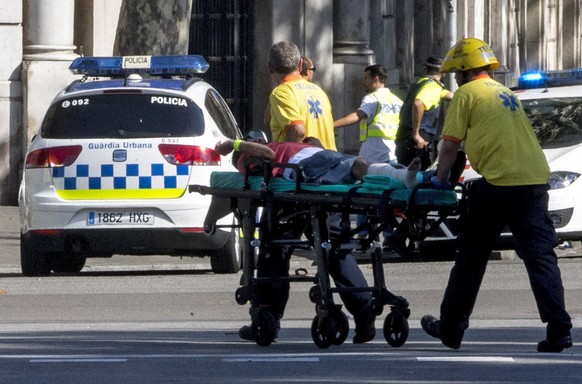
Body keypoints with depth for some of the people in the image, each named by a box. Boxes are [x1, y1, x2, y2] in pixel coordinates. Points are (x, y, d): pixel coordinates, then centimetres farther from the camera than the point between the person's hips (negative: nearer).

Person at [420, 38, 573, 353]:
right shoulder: (505, 93, 26)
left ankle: (451, 327, 18)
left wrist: (440, 179, 16)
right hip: (536, 180, 6)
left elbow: (450, 145, 1)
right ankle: (559, 330, -14)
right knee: (540, 256, 0)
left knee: (471, 256, 8)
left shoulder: (466, 93, 3)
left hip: (499, 184, -6)